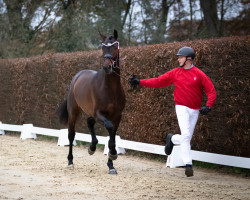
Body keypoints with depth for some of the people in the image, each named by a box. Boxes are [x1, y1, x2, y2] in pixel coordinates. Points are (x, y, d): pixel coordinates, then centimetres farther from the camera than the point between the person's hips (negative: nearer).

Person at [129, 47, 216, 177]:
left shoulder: (199, 74, -3)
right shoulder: (175, 73, 3)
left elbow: (211, 91, -4)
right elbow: (158, 81, 5)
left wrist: (208, 106, -20)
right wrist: (140, 82, -2)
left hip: (195, 110, 1)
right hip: (182, 108, -1)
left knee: (186, 139, 5)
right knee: (186, 135, -17)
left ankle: (172, 139, 38)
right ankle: (188, 165, -14)